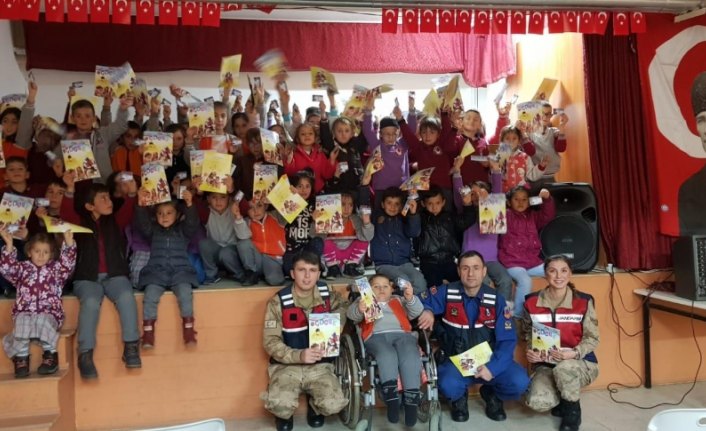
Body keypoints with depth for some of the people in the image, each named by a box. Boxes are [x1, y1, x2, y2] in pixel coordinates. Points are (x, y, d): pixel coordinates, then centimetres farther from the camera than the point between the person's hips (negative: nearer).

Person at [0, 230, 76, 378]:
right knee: (22, 321, -33)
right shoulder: (23, 268, 19)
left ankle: (50, 354, -18)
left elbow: (68, 263, -2)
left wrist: (69, 243, -16)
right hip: (24, 312, 1)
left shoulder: (56, 268, 17)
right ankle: (21, 356, -20)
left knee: (42, 321, -34)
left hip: (49, 313, -1)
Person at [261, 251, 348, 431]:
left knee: (333, 405, -24)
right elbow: (270, 342, -11)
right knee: (280, 406, -31)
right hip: (287, 366, -2)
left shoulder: (328, 295, -1)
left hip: (320, 365, 2)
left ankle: (314, 405, 15)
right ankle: (284, 414, 10)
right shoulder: (278, 302, -10)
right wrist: (299, 356, -29)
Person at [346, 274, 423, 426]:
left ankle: (411, 401, -38)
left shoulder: (399, 300, 35)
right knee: (387, 355, -36)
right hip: (376, 336, -1)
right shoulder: (363, 301, 29)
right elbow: (351, 314, 9)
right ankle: (391, 400, -42)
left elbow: (416, 312, 20)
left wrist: (411, 298, -3)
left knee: (410, 355, -32)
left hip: (402, 334, 2)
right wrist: (359, 309, -16)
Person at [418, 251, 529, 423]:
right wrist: (426, 311, -20)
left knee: (519, 383, -25)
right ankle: (459, 398, 8)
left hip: (489, 359, 2)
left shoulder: (496, 300, -4)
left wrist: (492, 367, -23)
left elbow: (508, 340, -8)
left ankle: (492, 395, 13)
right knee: (448, 386, -34)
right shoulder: (446, 293, -6)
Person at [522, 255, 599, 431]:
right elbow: (527, 333, 11)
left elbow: (592, 338, -5)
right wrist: (531, 351, -10)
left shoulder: (584, 302, -10)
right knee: (537, 402, -27)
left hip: (580, 362, -1)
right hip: (545, 364, 2)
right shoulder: (532, 302, -5)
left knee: (564, 368, -39)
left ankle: (572, 411, -5)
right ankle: (564, 398, 13)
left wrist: (574, 353, -23)